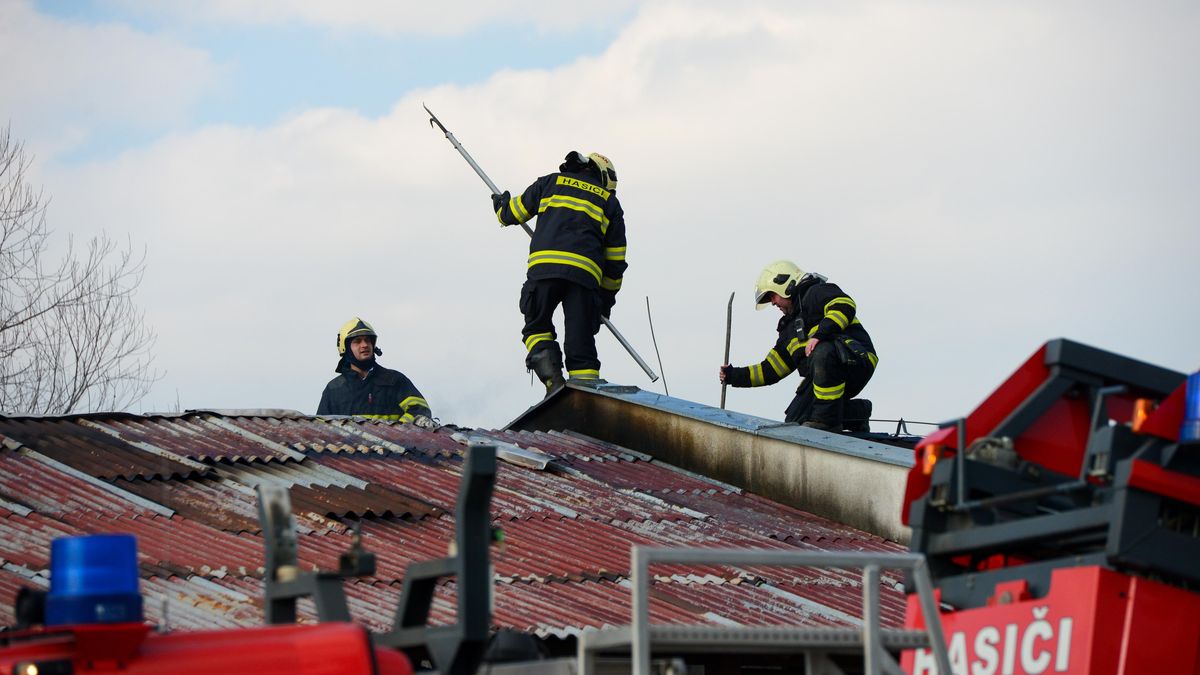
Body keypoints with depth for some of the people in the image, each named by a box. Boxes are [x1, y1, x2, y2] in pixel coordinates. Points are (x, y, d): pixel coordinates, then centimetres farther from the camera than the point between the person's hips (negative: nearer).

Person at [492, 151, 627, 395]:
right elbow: (615, 259, 24)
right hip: (585, 272, 1)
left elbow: (513, 212, 29)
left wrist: (501, 205, 53)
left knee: (537, 327, 15)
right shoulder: (610, 201, 24)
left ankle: (553, 381, -8)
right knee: (581, 342, 5)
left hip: (544, 265, -1)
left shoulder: (550, 183, 22)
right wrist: (607, 296, 34)